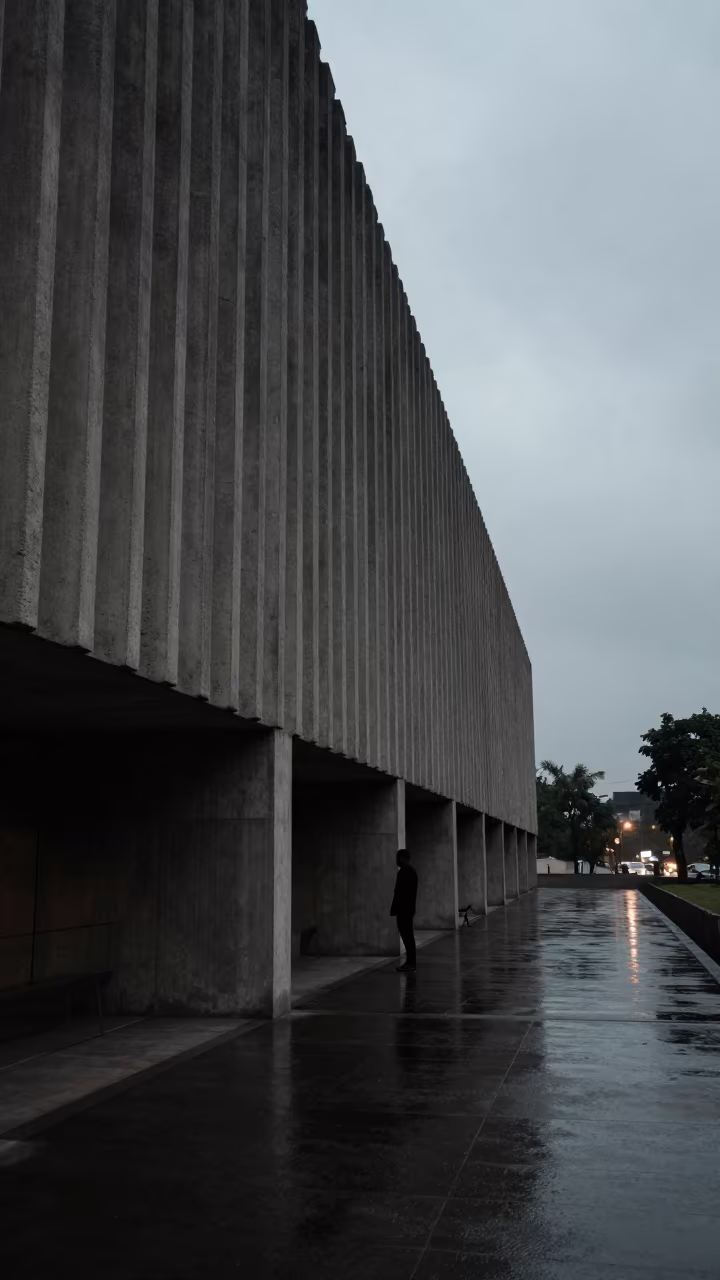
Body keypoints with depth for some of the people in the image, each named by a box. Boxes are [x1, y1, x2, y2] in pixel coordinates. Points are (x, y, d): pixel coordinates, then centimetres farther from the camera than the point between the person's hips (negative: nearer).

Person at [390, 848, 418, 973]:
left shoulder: (403, 871, -15)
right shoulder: (412, 870, 15)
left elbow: (399, 892, -19)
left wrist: (394, 909, -17)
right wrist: (411, 906, 19)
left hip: (403, 908, -10)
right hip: (409, 907, 10)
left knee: (406, 934, -7)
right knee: (408, 934, 12)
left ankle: (410, 963, -6)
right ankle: (410, 962, 15)